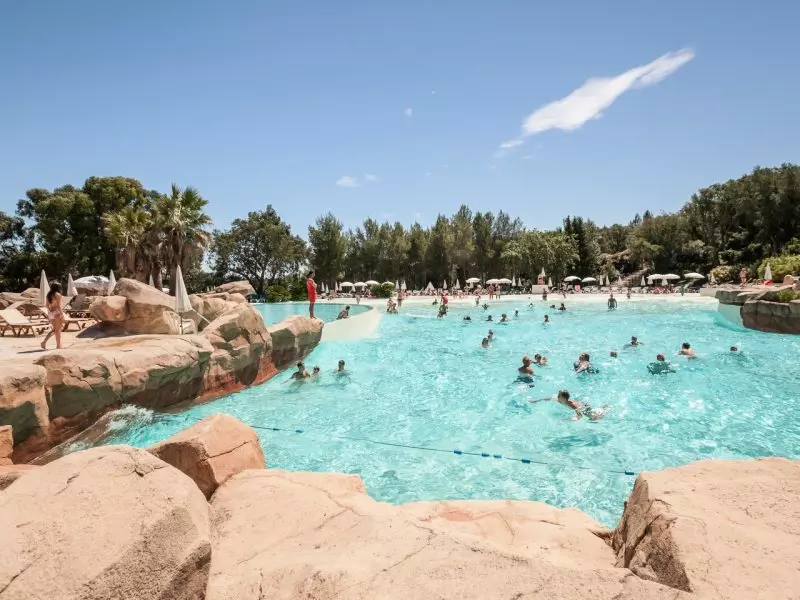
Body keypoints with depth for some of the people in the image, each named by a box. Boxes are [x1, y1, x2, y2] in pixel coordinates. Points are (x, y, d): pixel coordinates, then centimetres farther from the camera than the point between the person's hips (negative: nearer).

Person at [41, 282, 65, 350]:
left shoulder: (48, 295, 11)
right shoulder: (57, 294, -9)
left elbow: (46, 305, 12)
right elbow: (58, 306, -15)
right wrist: (62, 314, -14)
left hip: (50, 313, 7)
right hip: (56, 313, -7)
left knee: (54, 329, 18)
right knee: (58, 330, 1)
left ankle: (44, 342, 4)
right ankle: (58, 345, 6)